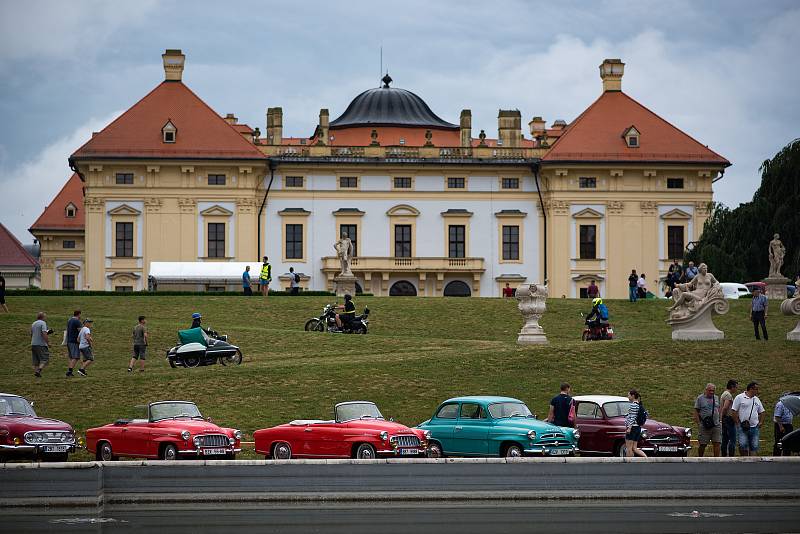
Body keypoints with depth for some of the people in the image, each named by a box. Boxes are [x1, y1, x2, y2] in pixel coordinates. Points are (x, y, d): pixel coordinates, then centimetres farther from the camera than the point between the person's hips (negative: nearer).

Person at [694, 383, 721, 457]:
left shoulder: (716, 398, 14)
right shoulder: (700, 398, 0)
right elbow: (696, 412, -2)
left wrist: (719, 420, 12)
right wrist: (698, 423, -10)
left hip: (716, 425, 4)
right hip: (704, 426, -4)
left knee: (717, 444, -3)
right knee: (702, 445, 2)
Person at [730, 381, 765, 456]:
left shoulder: (757, 400, 16)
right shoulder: (740, 398, -1)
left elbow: (761, 412, 22)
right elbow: (733, 411, -4)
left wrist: (760, 423, 7)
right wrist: (738, 423, -9)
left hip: (754, 427, 5)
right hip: (742, 427, -5)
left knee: (754, 447, 1)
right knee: (743, 445, -12)